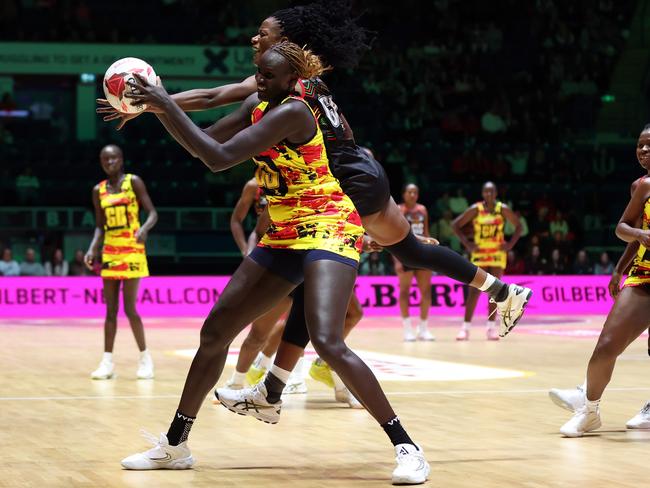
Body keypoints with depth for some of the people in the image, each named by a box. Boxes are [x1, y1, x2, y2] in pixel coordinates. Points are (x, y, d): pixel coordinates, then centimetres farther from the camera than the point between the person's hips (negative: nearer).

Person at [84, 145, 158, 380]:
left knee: (130, 308, -8)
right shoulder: (99, 190, 9)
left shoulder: (133, 182, -4)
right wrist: (93, 249, -3)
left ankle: (145, 357, 5)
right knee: (111, 309, 4)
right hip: (109, 252, 5)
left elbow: (152, 213, -8)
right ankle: (107, 361, 7)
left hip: (131, 250, -5)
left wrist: (144, 229, -28)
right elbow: (100, 226, 13)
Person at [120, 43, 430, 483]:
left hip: (328, 228, -9)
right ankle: (175, 444, 21)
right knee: (215, 331, 8)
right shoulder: (257, 107, 7)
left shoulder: (292, 111, -19)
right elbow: (204, 144, 17)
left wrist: (167, 105, -21)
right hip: (284, 236, 9)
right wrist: (157, 109, 3)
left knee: (327, 341, -28)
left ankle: (406, 447, -19)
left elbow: (219, 159, -24)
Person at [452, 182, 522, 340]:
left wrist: (510, 244, -5)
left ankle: (491, 327, 4)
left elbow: (518, 226, 6)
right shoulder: (475, 209, -7)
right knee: (474, 290, -5)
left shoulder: (503, 209, -4)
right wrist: (467, 244, -8)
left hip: (498, 252, 1)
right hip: (479, 252, -1)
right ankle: (465, 327, -2)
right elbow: (455, 225, -2)